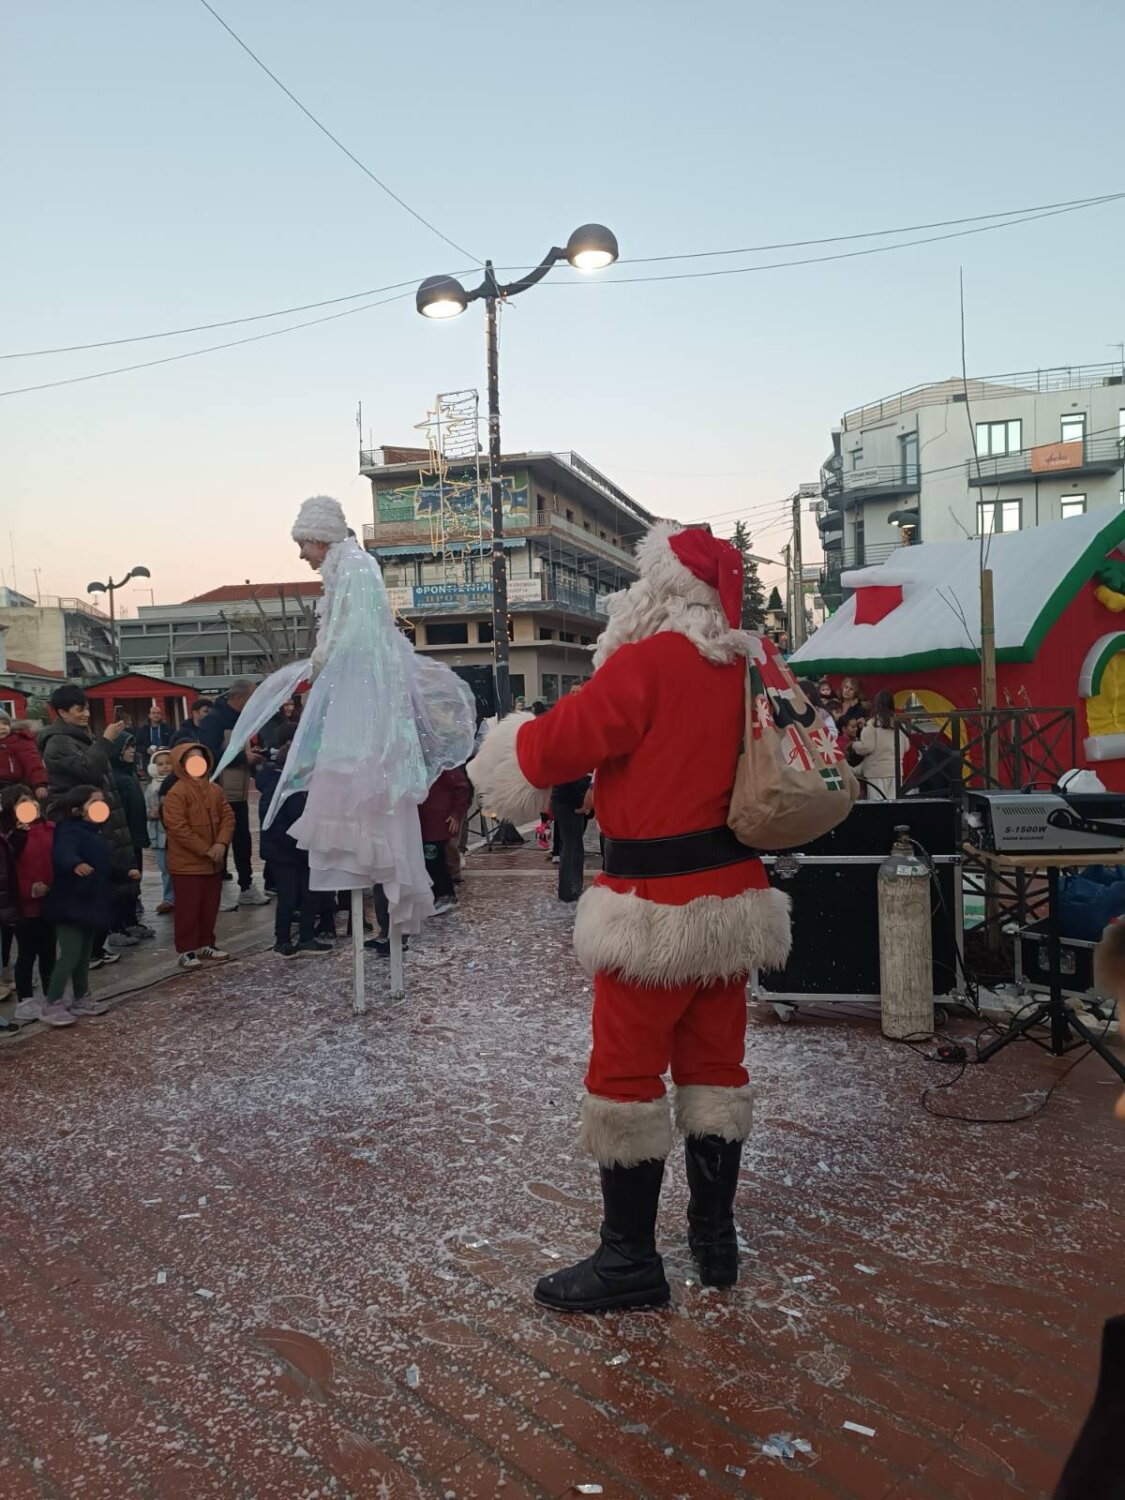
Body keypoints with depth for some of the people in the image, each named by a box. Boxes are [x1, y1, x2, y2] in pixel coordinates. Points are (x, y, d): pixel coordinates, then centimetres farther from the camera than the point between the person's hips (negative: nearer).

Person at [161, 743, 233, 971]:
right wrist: (205, 850, -19)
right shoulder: (176, 793, -14)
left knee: (210, 906, 14)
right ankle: (187, 950, 8)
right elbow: (178, 828, -20)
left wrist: (221, 843, -12)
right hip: (187, 862, -7)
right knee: (188, 907, 0)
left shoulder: (214, 790, 8)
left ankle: (206, 944, 26)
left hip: (212, 862, 7)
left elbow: (228, 817, 5)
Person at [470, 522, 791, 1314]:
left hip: (658, 905, -7)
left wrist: (507, 754, 6)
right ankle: (715, 1235, 29)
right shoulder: (753, 666, 4)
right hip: (735, 894, 7)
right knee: (716, 1063, 16)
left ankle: (630, 1258, 14)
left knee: (626, 1073, 4)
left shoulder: (644, 665, -17)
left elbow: (560, 743, -15)